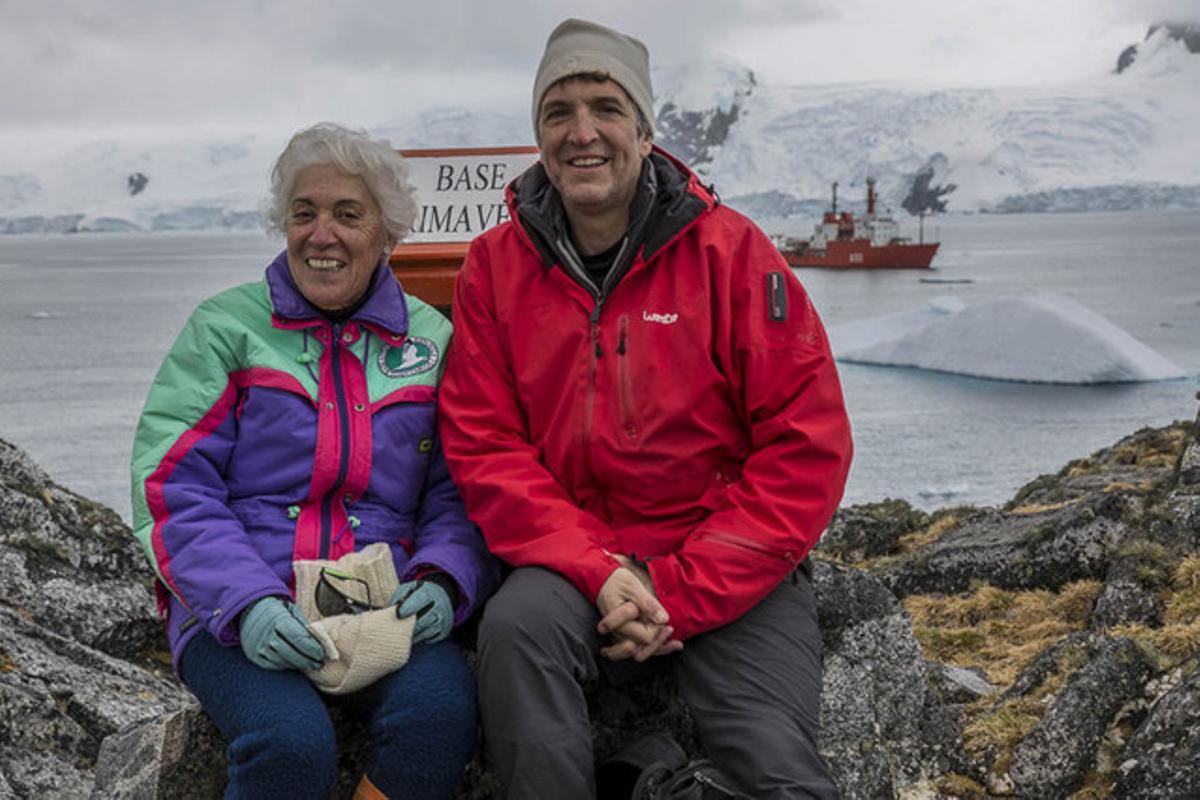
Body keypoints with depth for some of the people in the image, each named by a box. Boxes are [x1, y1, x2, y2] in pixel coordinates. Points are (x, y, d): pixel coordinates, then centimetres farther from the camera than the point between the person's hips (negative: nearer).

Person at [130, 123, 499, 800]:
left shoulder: (430, 338, 11)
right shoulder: (227, 327, 5)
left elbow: (459, 493, 9)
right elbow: (172, 491, -3)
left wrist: (442, 581, -13)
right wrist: (246, 605, -19)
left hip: (384, 611, 2)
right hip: (236, 616, -1)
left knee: (444, 707, -29)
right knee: (293, 741, -30)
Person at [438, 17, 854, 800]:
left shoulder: (730, 249, -7)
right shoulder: (497, 265, 0)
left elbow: (807, 447, -10)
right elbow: (484, 444, -4)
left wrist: (684, 593, -16)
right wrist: (596, 573, -18)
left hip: (733, 569, -1)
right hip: (575, 556, 2)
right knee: (517, 624, -29)